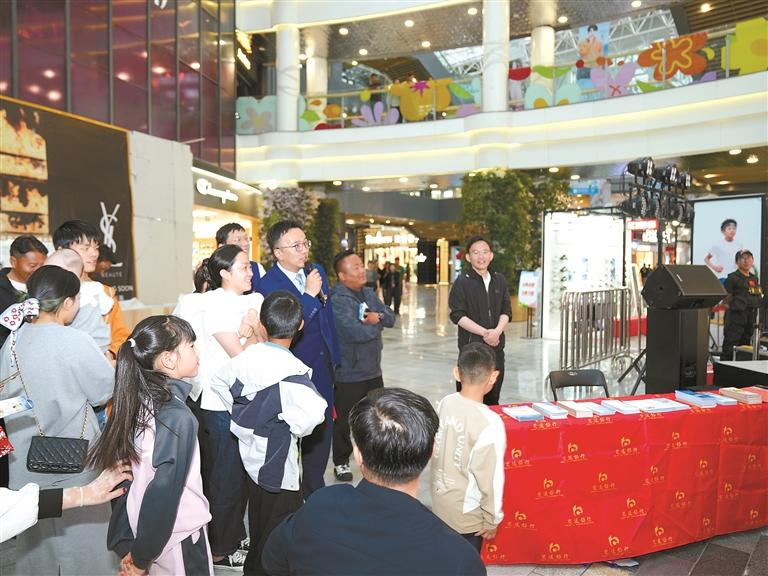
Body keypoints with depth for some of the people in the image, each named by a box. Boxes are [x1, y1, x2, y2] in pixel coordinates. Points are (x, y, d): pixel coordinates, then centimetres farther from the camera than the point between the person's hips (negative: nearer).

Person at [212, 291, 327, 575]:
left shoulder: (247, 356, -8)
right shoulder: (293, 371, -27)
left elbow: (220, 381, 8)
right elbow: (311, 414, -39)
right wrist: (295, 427, -17)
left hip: (251, 456, 7)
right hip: (279, 466, -7)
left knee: (258, 524, 27)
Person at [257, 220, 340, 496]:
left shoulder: (317, 271, 2)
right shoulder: (268, 284, -17)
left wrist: (333, 355, 16)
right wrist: (309, 294, -28)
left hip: (322, 368, 7)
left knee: (322, 430, 18)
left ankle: (314, 489, 38)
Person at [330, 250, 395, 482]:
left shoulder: (369, 293, 7)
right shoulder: (338, 299, -19)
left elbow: (390, 318, 8)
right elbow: (356, 332, -29)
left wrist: (377, 317, -15)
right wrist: (376, 325, -10)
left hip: (373, 369, 8)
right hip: (348, 374, -7)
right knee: (345, 421, 9)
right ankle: (341, 462, 28)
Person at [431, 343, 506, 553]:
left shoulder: (445, 403, -9)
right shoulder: (489, 422, -28)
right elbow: (490, 477, -21)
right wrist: (492, 519, -6)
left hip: (440, 502, 6)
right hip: (466, 513, -5)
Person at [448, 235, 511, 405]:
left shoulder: (499, 280, 11)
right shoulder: (462, 282, -5)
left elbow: (506, 311, 9)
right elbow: (458, 315, -11)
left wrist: (497, 331, -10)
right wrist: (484, 332, -17)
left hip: (496, 346, 5)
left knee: (493, 399, 12)